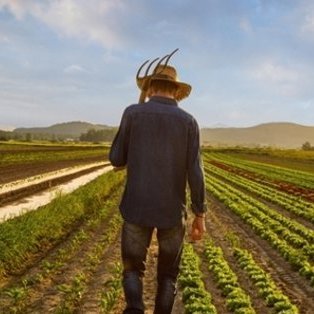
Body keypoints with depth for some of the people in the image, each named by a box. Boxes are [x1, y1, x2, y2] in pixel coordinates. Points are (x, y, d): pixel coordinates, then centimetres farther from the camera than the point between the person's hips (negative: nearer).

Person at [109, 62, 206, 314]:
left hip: (138, 208, -1)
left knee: (133, 269, 16)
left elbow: (117, 160, 1)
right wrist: (200, 216, 2)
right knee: (168, 274, 19)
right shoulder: (189, 122, -1)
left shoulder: (133, 113, -3)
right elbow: (195, 172, -6)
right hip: (172, 211, 1)